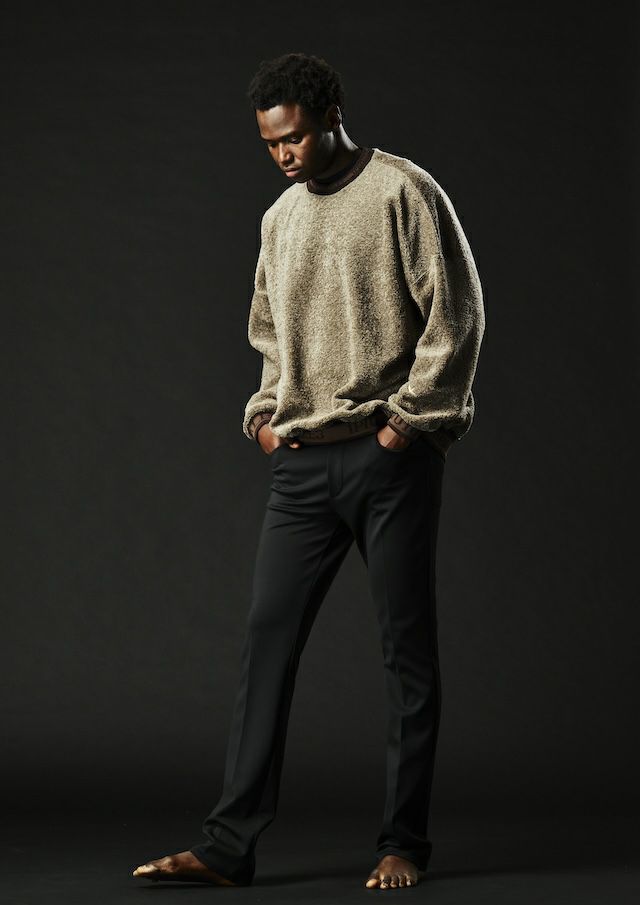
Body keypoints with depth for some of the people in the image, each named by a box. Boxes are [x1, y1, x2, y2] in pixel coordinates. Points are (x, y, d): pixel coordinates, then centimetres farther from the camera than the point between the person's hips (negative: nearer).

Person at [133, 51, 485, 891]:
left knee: (407, 648, 1)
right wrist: (265, 412, 12)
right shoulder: (280, 218, 16)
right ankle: (230, 845, 0)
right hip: (302, 463, 6)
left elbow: (457, 314, -7)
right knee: (267, 641, -1)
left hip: (389, 456, -6)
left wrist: (409, 417, -10)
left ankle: (405, 843, 9)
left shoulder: (404, 192, -3)